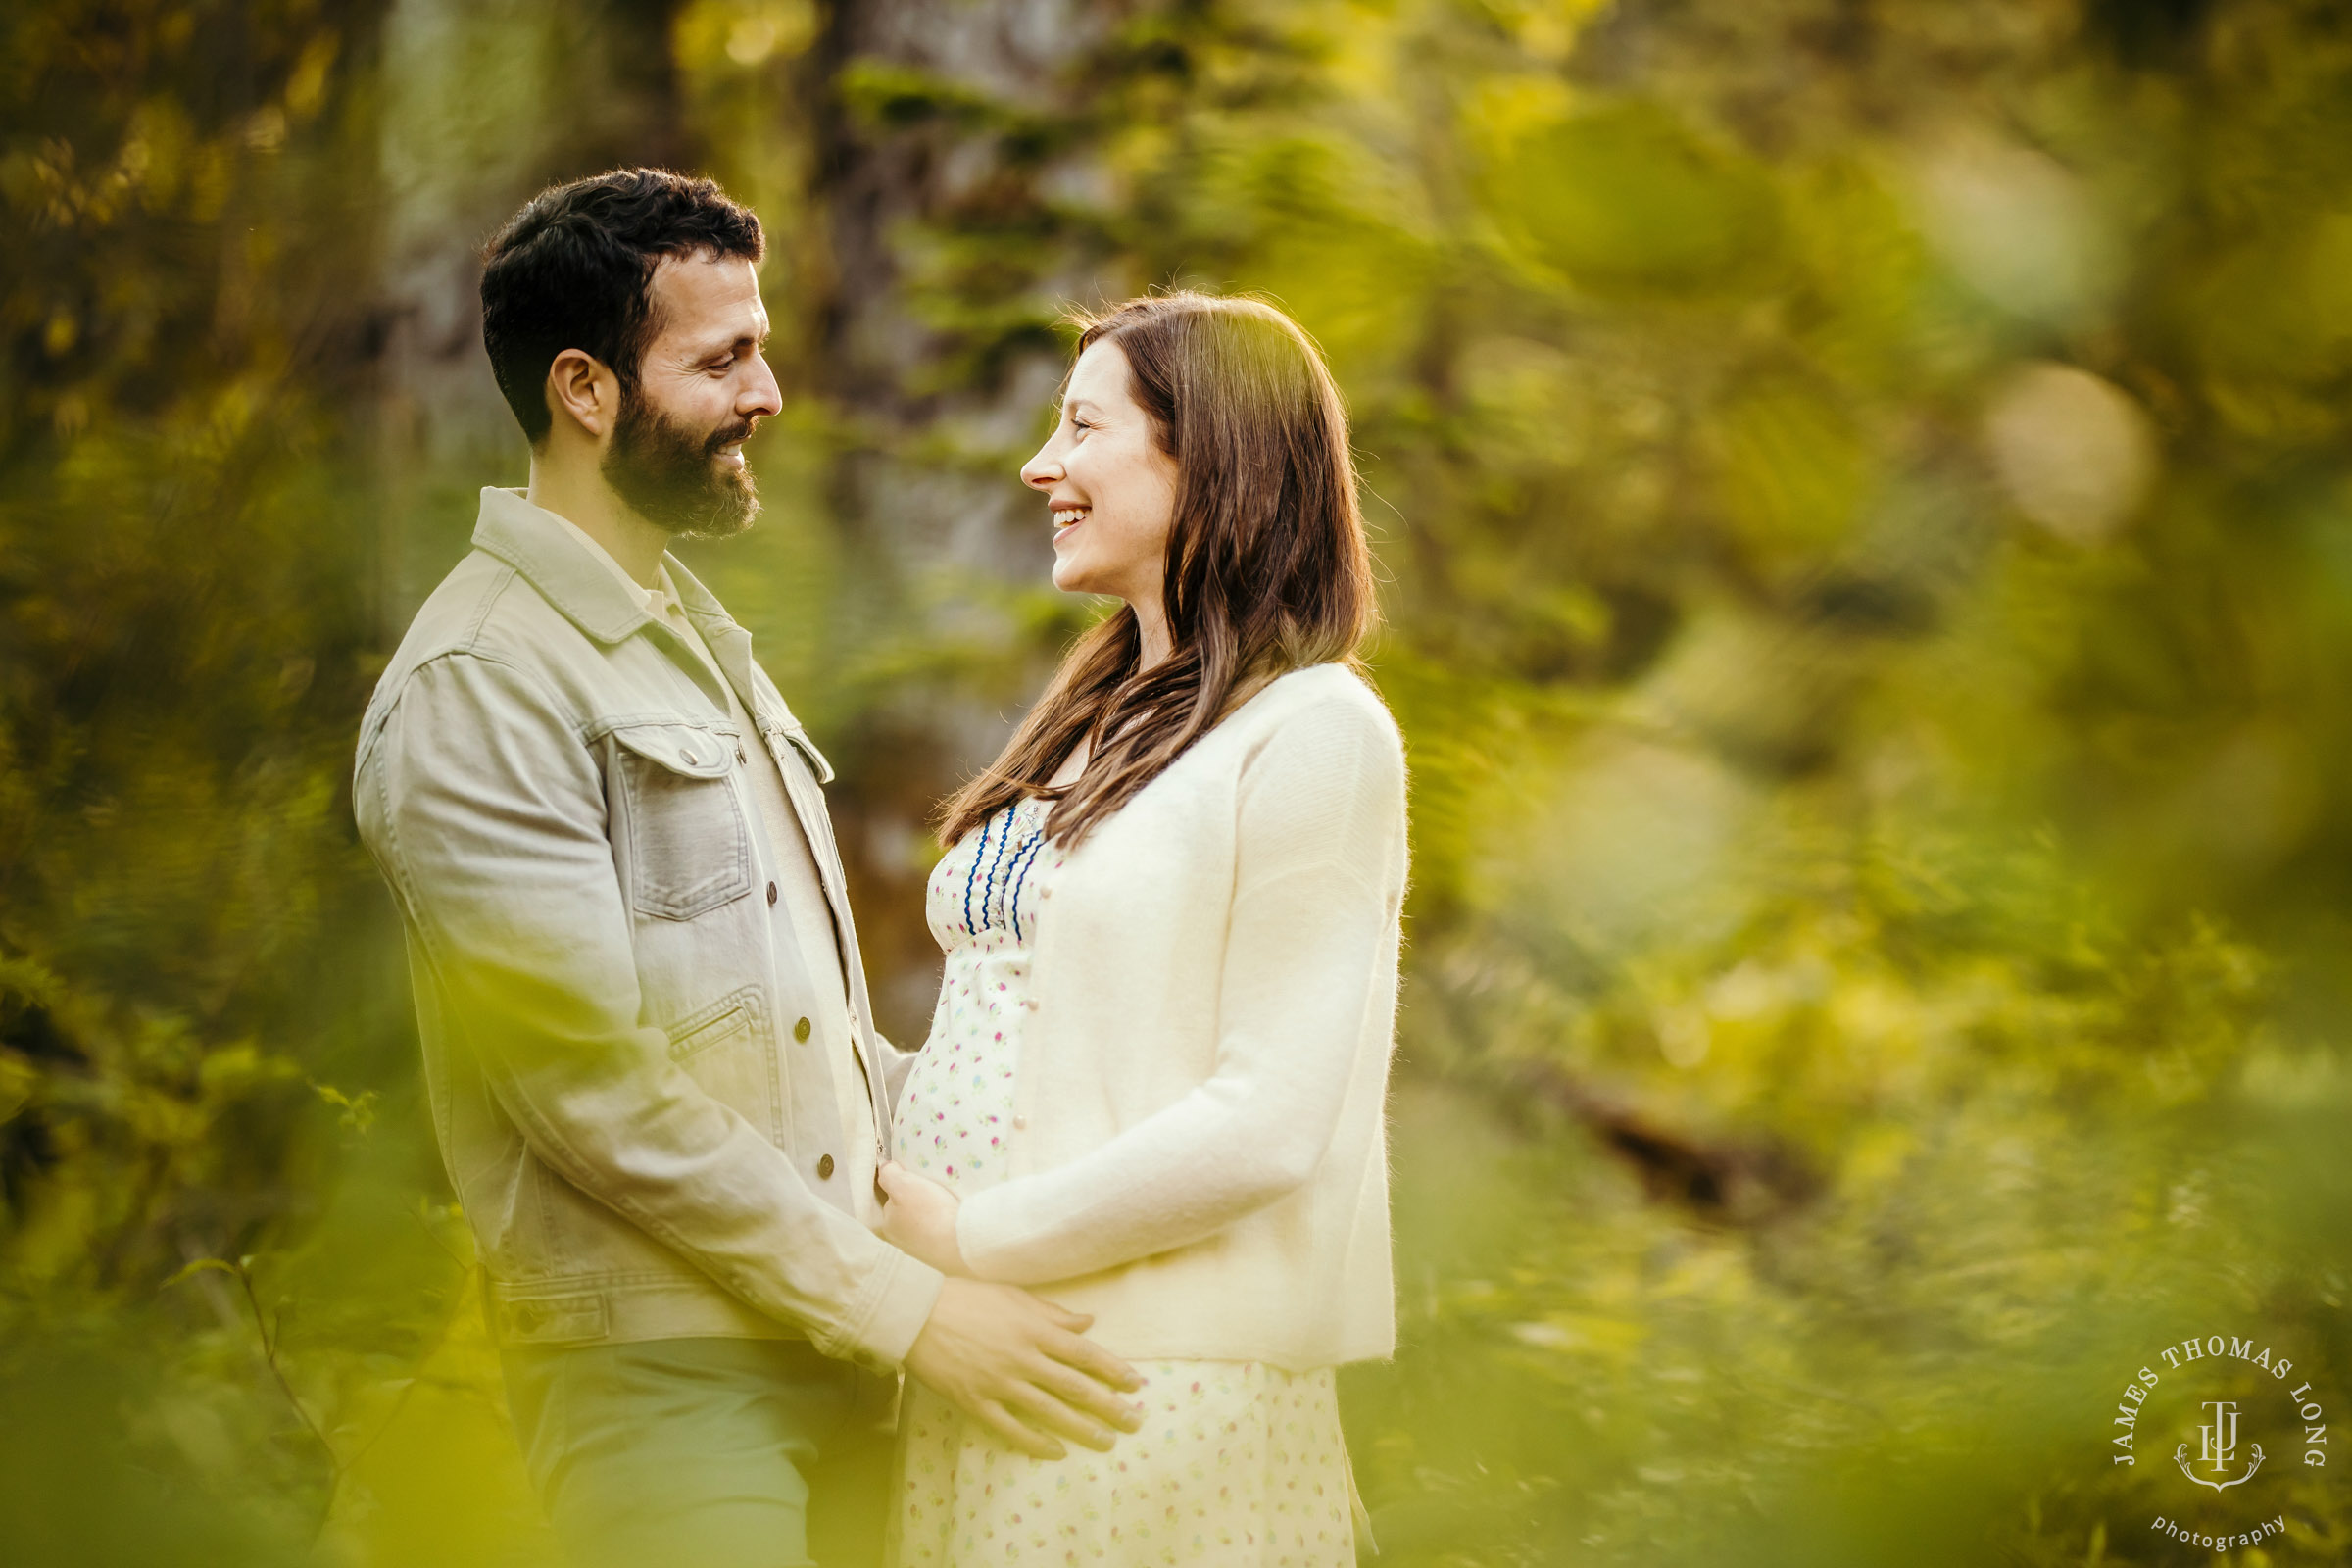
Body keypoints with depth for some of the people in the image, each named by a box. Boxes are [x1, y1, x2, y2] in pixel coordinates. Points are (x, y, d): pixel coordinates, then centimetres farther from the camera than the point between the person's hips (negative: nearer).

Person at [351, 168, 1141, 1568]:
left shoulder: (698, 637, 19)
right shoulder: (479, 688, -11)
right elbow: (593, 1090, -17)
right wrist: (904, 1307, -16)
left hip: (837, 1337, 8)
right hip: (665, 1373, -8)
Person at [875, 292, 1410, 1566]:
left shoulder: (1314, 734, -9)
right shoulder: (1090, 720, 15)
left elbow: (1272, 1121, -17)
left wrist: (974, 1237, -14)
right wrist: (888, 1206, 0)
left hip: (1162, 1386, -7)